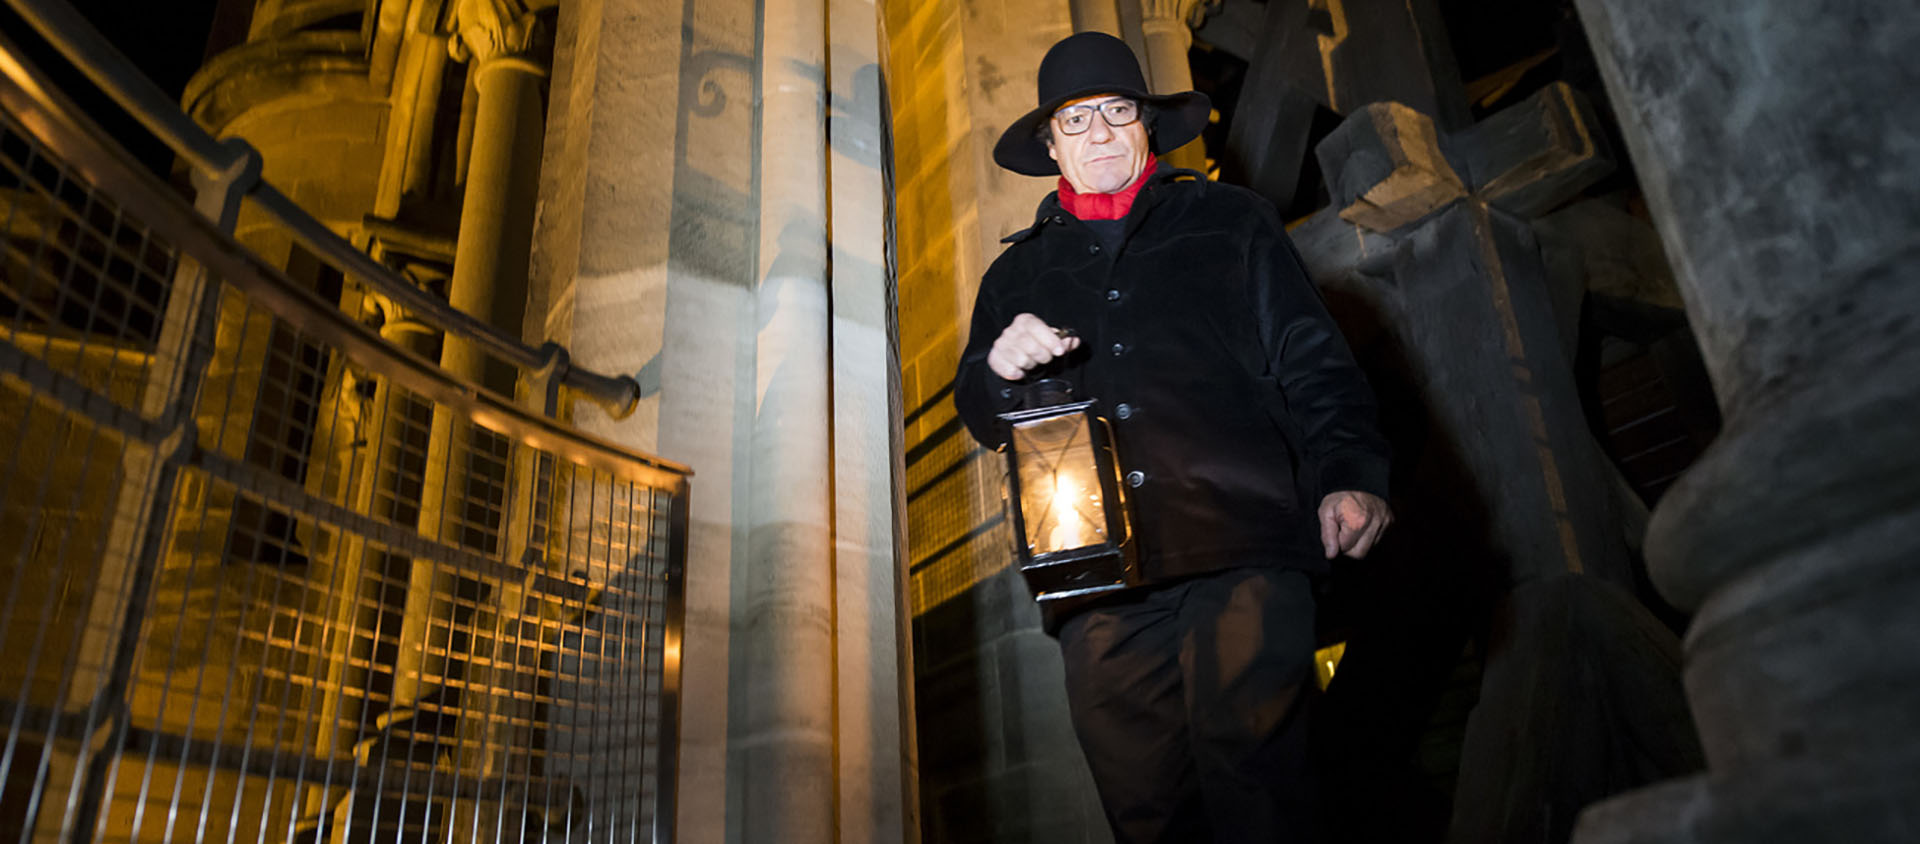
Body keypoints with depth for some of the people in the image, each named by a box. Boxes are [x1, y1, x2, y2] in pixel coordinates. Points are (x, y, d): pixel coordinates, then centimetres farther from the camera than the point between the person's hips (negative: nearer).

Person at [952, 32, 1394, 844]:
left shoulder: (1230, 220, 19)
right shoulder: (1018, 273, 24)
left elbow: (1311, 361, 12)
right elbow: (979, 417, 22)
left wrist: (1349, 472, -5)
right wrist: (999, 370, -2)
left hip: (1242, 558, -2)